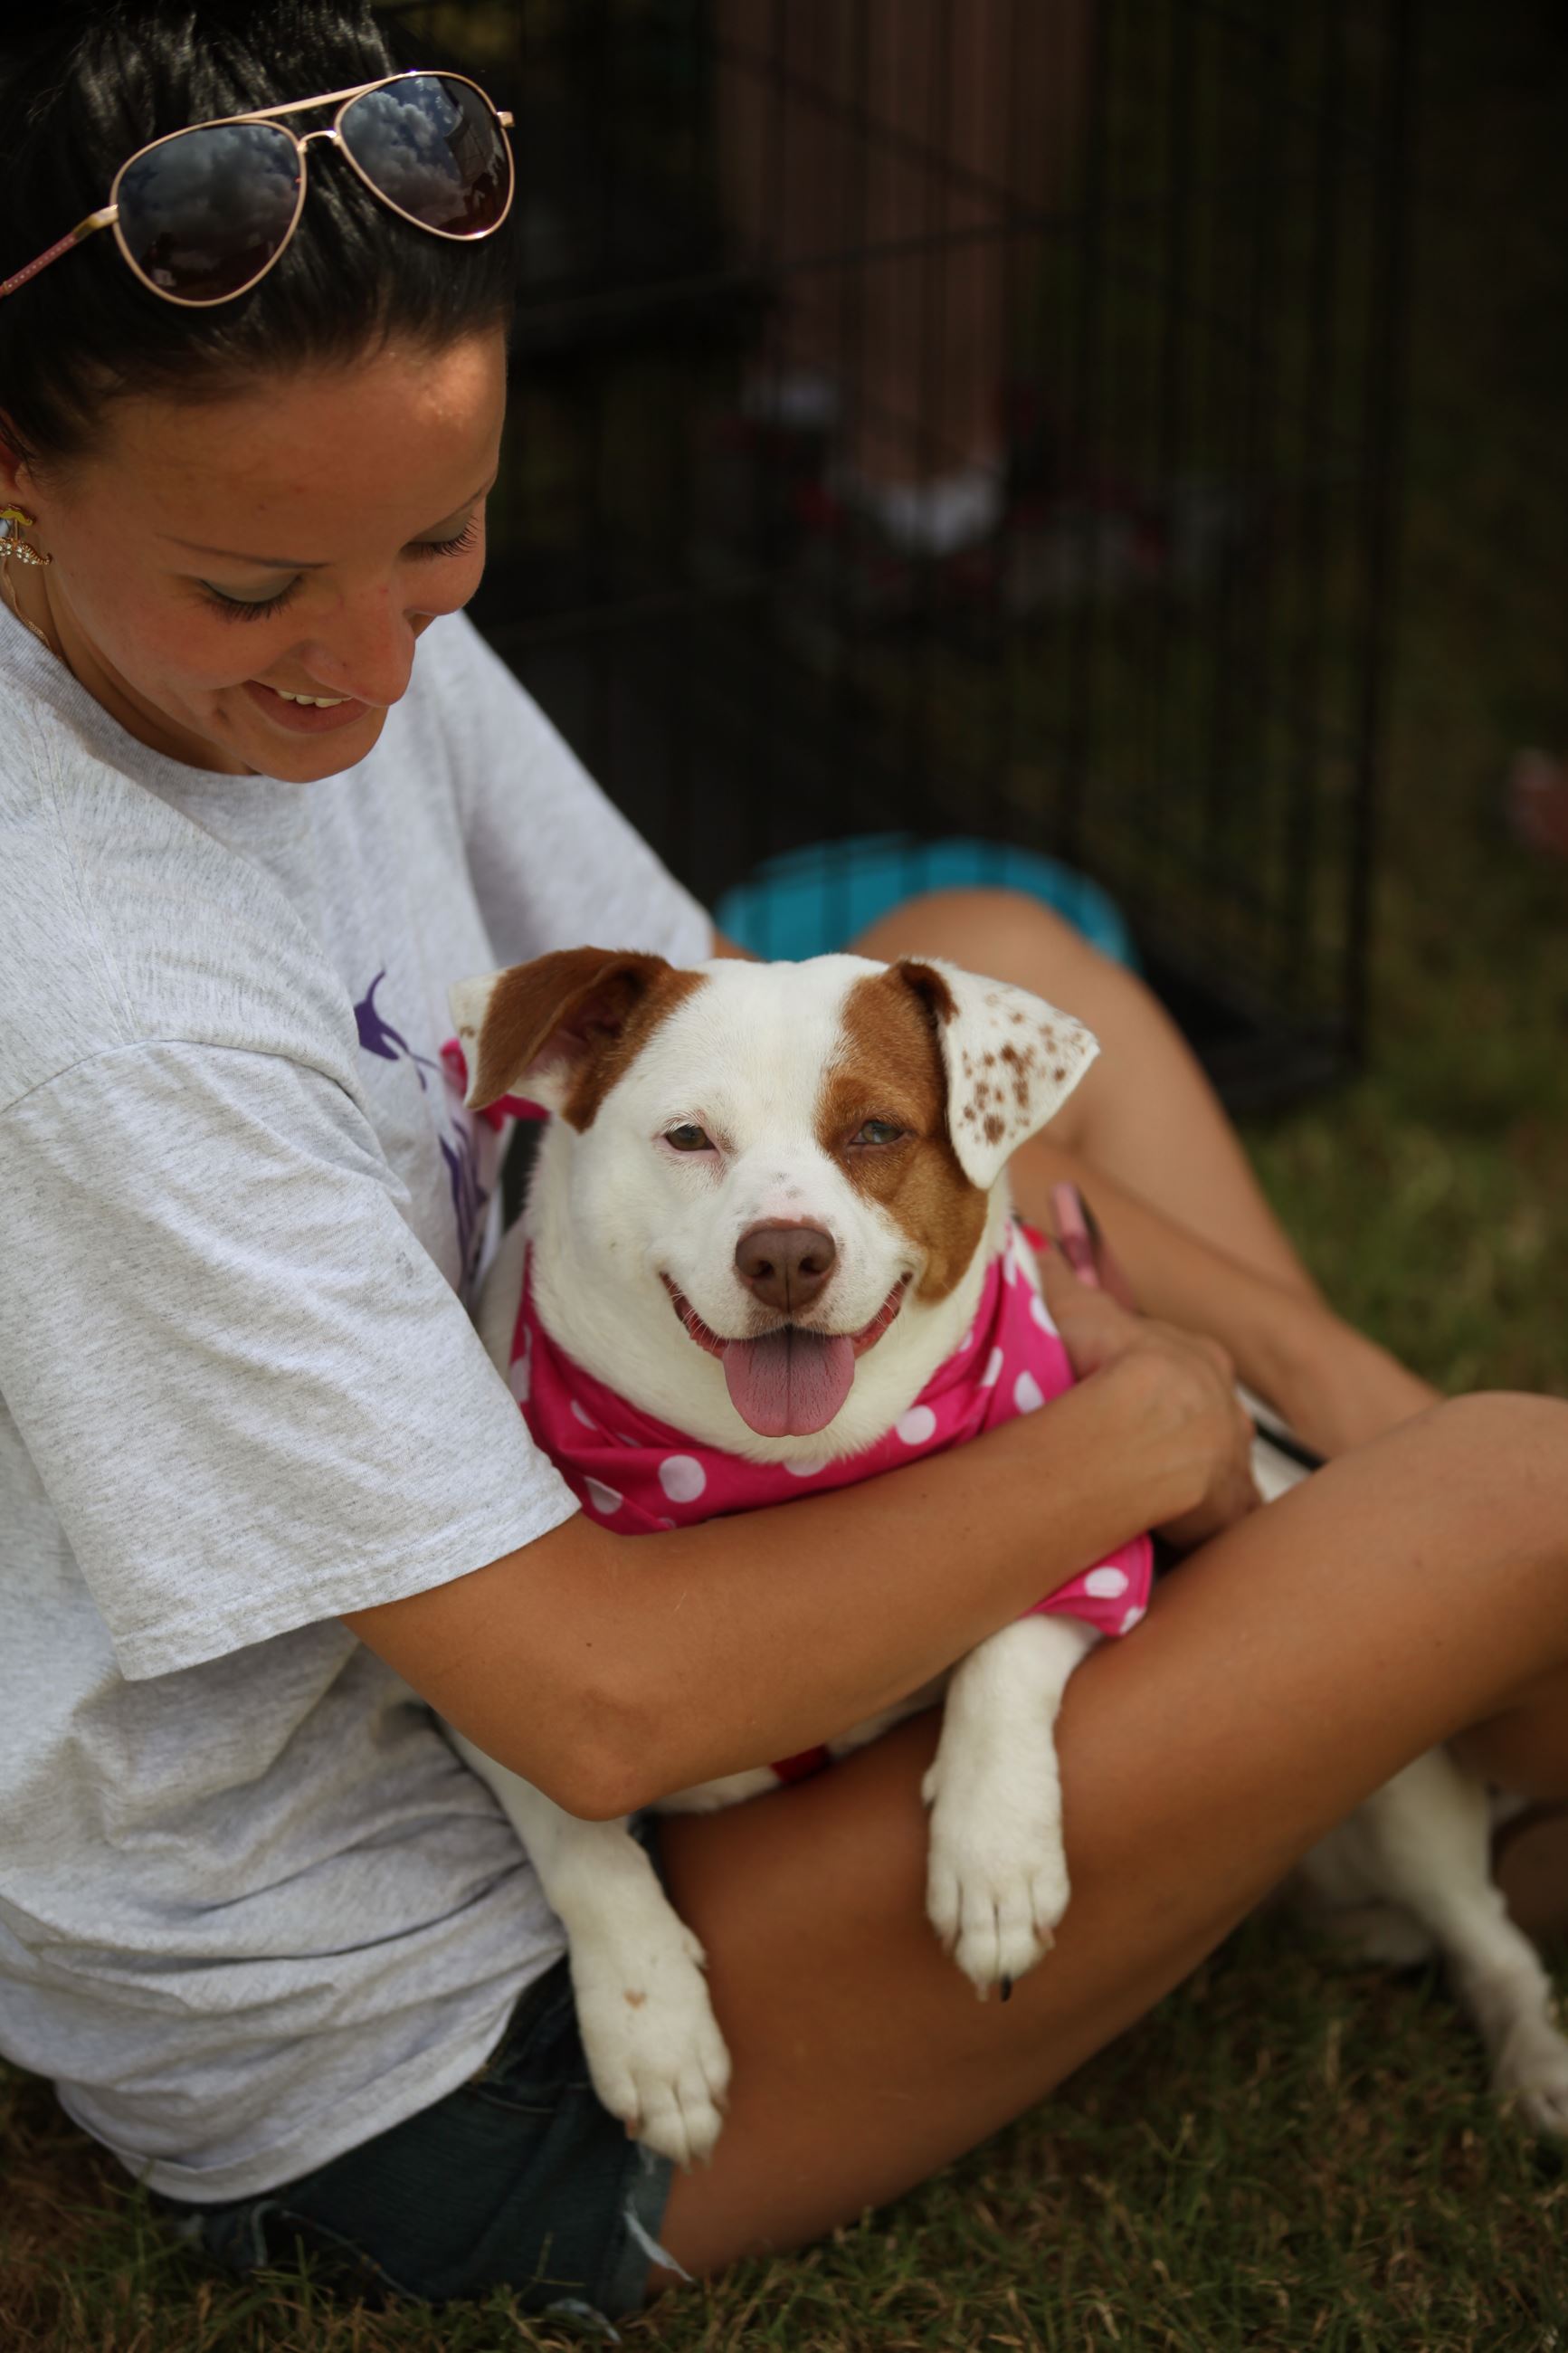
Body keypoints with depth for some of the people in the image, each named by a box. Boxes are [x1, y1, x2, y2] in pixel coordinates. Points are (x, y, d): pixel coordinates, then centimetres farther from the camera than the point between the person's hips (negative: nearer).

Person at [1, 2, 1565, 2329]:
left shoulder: (339, 632, -7)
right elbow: (599, 1698, -29)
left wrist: (1280, 1345, 1)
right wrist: (1121, 1448, -15)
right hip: (426, 2077, -9)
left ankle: (1379, 1428, 22)